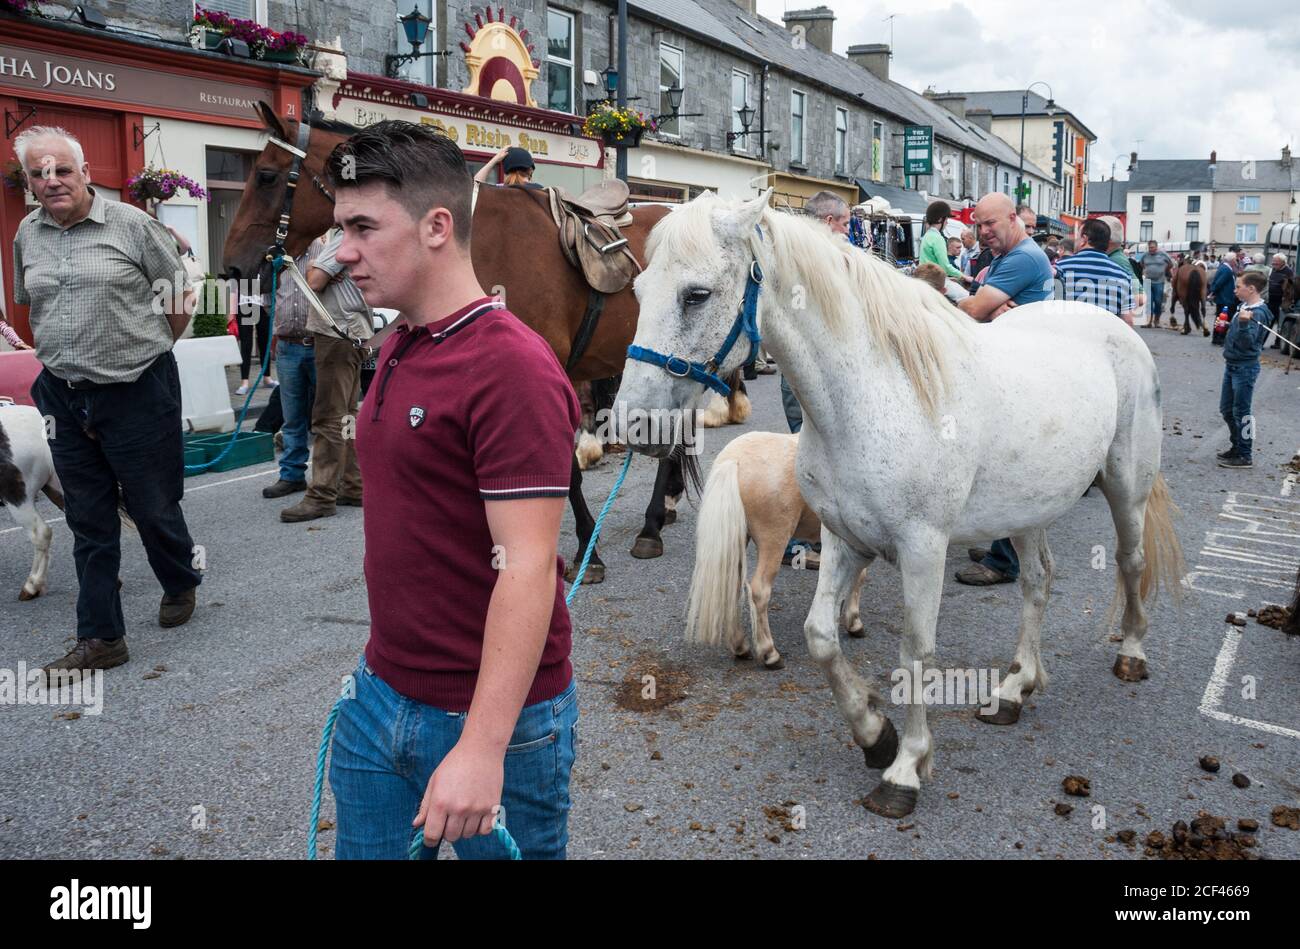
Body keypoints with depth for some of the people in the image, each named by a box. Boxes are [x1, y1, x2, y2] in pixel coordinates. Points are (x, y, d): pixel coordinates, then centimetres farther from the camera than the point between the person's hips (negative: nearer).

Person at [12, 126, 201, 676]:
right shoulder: (27, 235, 8)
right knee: (88, 521, 8)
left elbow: (181, 297, 0)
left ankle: (180, 586, 36)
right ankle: (100, 638, 16)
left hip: (138, 392, -4)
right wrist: (66, 354, 15)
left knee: (153, 506, 6)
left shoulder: (130, 224, -7)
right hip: (65, 396, 4)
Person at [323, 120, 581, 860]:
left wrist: (483, 747, -27)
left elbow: (526, 568, -25)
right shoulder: (398, 352, 6)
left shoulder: (511, 369, -21)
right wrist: (382, 667, 19)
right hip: (383, 693, 8)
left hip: (491, 716, -8)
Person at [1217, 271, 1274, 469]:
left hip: (1245, 367, -9)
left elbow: (1247, 341, -33)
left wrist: (1244, 323, -45)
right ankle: (1237, 446, 32)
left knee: (1240, 412, -1)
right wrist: (1226, 325, 9)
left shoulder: (1258, 313, -20)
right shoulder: (1245, 307, 7)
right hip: (1232, 365, 9)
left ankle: (1244, 456, 8)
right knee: (1226, 409, 18)